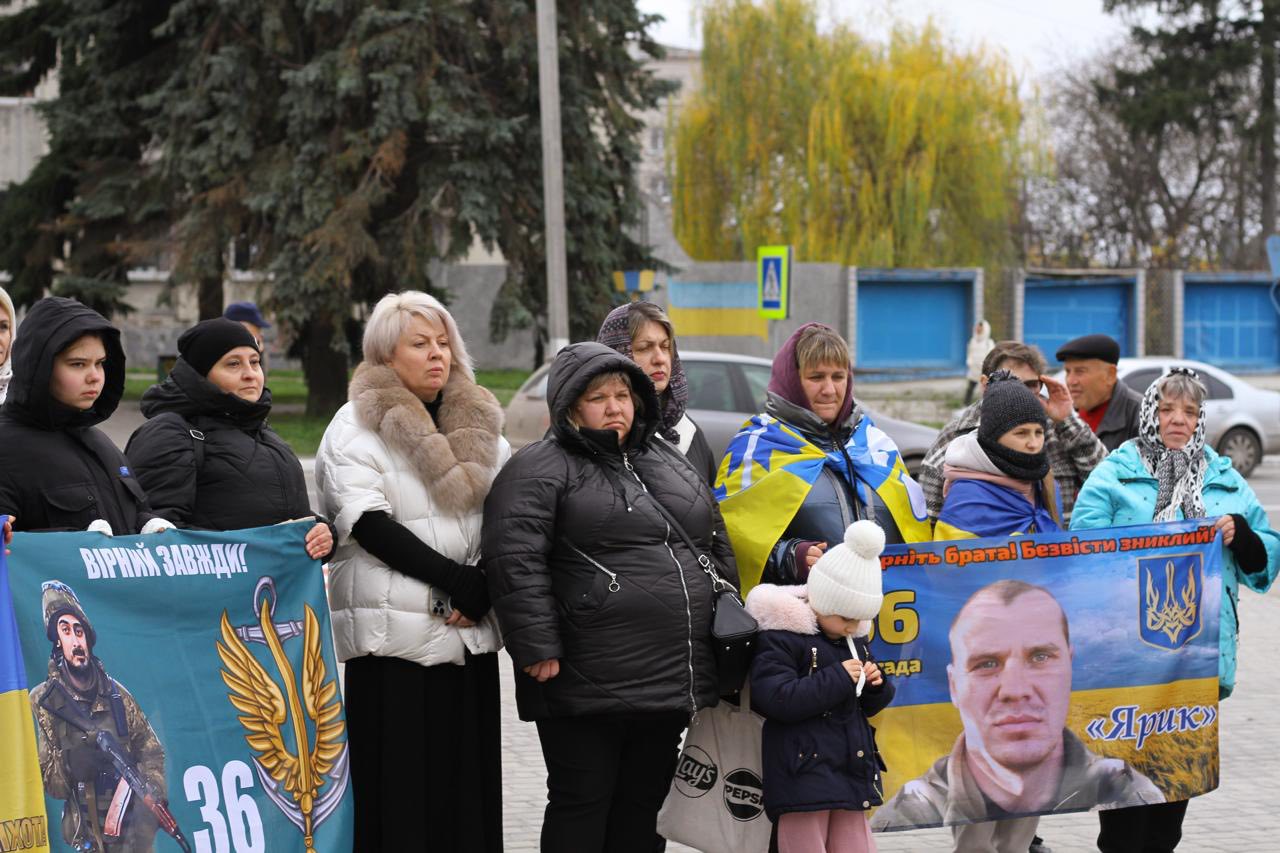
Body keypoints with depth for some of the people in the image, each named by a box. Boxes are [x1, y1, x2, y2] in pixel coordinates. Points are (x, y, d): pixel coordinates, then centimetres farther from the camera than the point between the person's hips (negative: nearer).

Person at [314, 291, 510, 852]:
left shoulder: (480, 427, 16)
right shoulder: (356, 428, -1)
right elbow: (371, 526, -12)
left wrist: (484, 587, -5)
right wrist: (457, 581, -16)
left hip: (471, 634, 5)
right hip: (395, 634, -5)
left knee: (468, 783, 4)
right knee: (399, 789, -6)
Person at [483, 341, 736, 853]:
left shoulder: (667, 463, 17)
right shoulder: (540, 469, -6)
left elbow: (718, 547, 24)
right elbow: (514, 562, -16)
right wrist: (538, 650, -20)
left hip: (670, 683, 7)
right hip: (587, 689, -7)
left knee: (644, 805, 13)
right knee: (582, 803, 0)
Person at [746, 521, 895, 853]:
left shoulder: (856, 639, 14)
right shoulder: (781, 637, -10)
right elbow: (776, 698, -24)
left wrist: (876, 685, -1)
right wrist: (839, 678, -21)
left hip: (851, 771, 7)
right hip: (803, 773, -7)